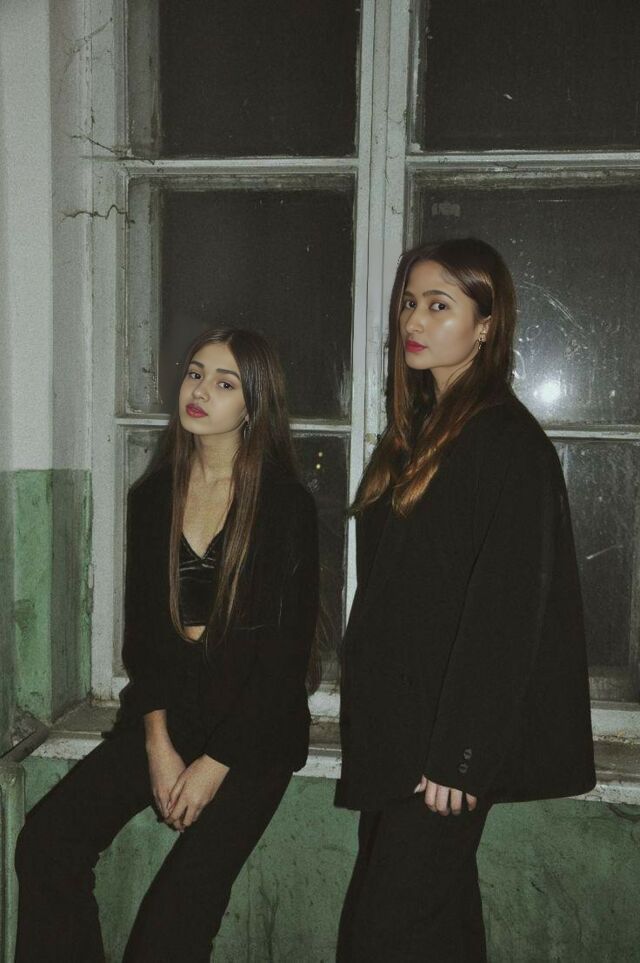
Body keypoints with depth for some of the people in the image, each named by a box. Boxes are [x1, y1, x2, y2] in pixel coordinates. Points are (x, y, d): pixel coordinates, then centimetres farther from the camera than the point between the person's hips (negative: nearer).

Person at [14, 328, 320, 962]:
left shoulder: (286, 506, -6)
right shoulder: (152, 498, 8)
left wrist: (216, 762, -11)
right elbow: (139, 630, 7)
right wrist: (158, 742, -5)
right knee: (46, 842, -15)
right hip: (164, 710, 4)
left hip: (254, 724, -4)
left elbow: (286, 651, -8)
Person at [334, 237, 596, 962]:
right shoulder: (419, 428, 12)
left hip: (446, 744, -8)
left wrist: (460, 757, -19)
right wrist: (371, 726, 14)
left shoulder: (507, 442, -14)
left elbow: (507, 610, -19)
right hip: (395, 727, 8)